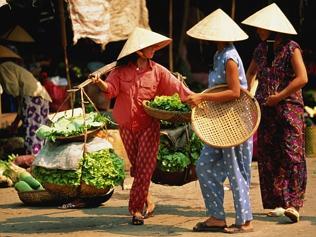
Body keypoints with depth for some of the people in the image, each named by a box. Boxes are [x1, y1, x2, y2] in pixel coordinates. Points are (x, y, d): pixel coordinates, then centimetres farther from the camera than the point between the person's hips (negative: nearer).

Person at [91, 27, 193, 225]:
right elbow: (111, 88, -12)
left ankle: (137, 208, -3)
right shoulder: (122, 70, 0)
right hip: (127, 125, 2)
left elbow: (177, 87, -4)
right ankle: (147, 200, 31)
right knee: (137, 166, 13)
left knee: (144, 168, -7)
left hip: (149, 125, -1)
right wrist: (100, 83, -33)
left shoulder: (157, 71, -2)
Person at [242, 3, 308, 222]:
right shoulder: (262, 49, 11)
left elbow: (302, 78, -14)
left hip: (289, 108, -6)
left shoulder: (291, 48, -7)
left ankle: (293, 204, -17)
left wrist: (279, 96, -14)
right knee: (268, 158, 4)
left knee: (292, 154, -13)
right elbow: (251, 73, 28)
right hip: (265, 110, 6)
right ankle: (277, 203, 11)